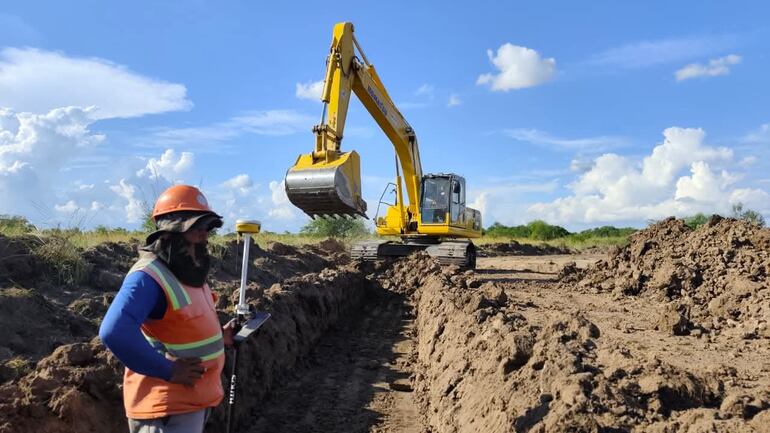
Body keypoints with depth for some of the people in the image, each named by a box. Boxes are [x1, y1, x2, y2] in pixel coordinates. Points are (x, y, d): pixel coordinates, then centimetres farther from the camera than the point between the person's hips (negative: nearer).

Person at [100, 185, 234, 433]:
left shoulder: (188, 273, 8)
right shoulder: (149, 276, -23)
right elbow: (114, 333, -36)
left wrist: (218, 336, 7)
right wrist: (168, 371, -29)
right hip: (168, 406, -10)